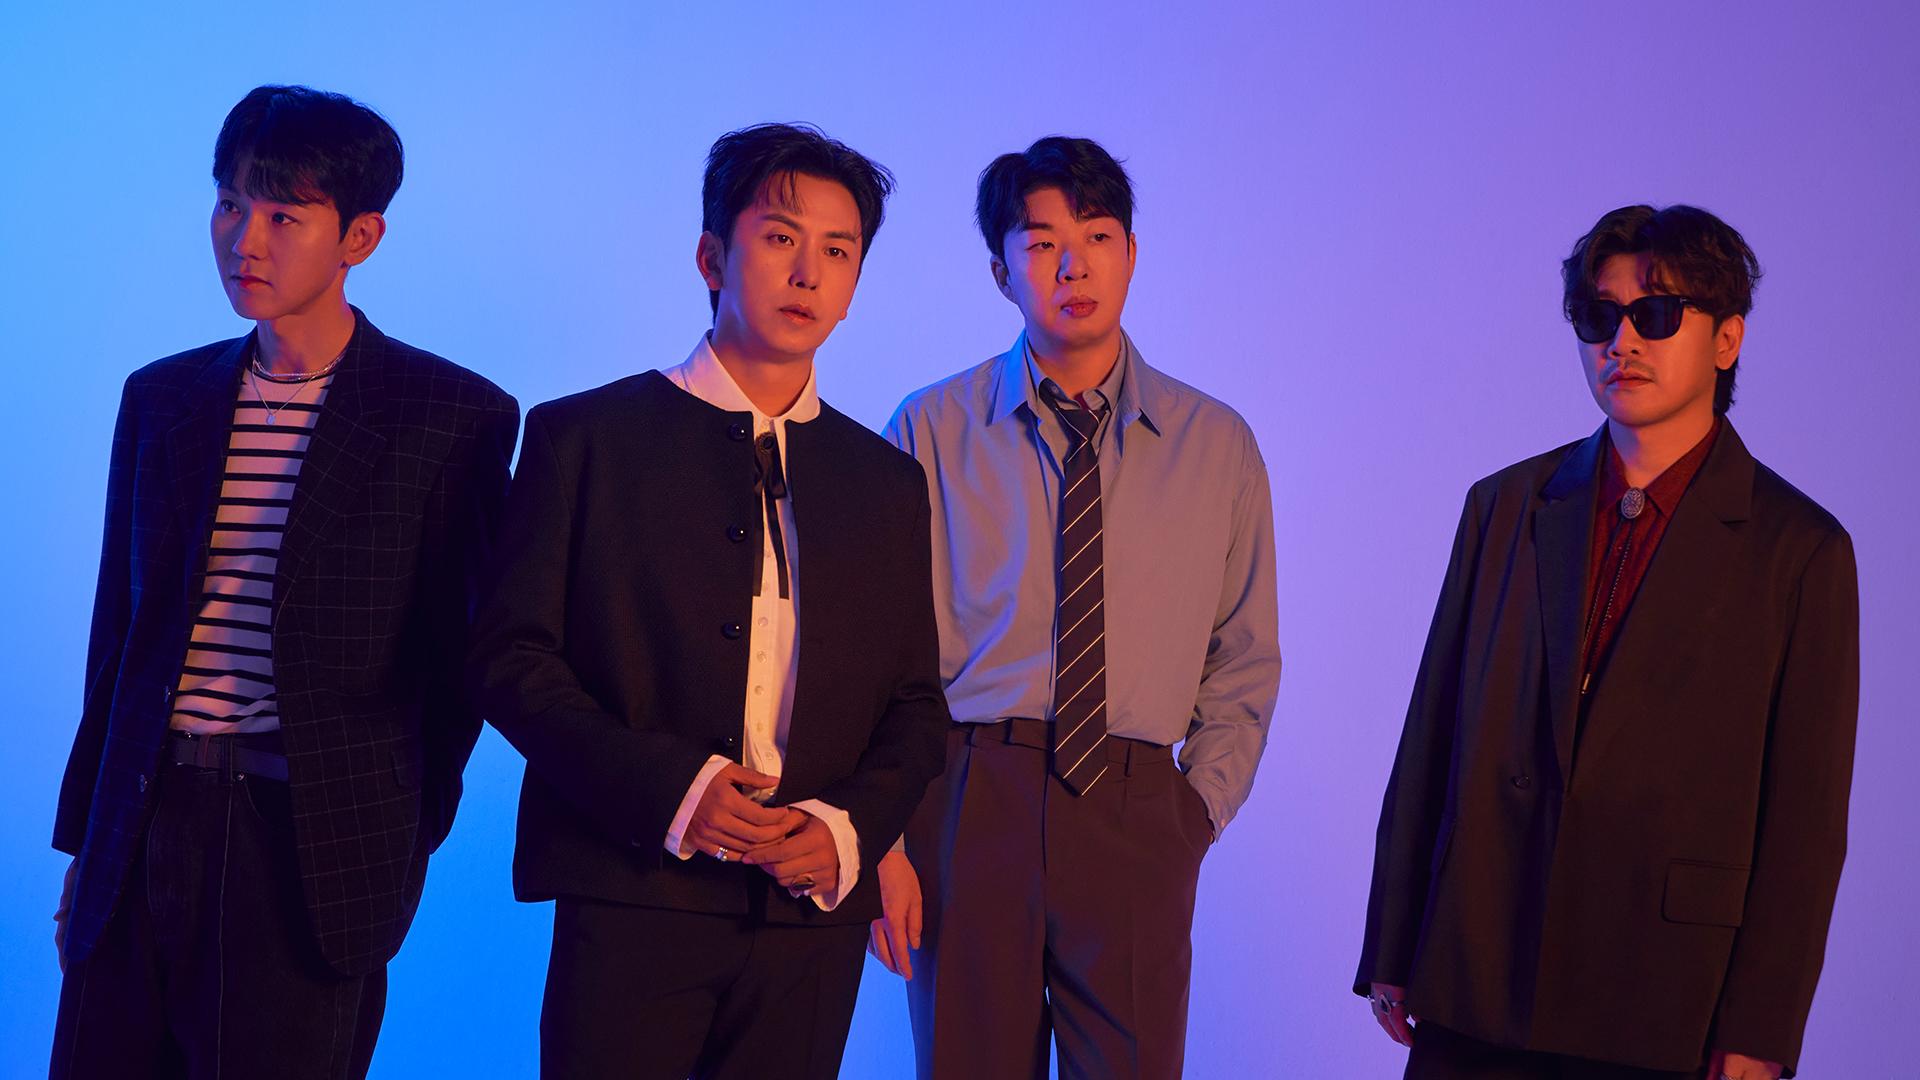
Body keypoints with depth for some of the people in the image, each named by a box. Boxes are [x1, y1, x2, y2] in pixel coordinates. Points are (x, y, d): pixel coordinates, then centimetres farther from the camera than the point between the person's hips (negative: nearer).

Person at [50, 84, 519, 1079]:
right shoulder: (162, 397, 11)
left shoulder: (455, 418, -4)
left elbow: (460, 659, 0)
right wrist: (84, 842, 14)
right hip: (144, 832, 5)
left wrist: (403, 839, -1)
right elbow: (120, 632, 15)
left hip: (313, 849, -4)